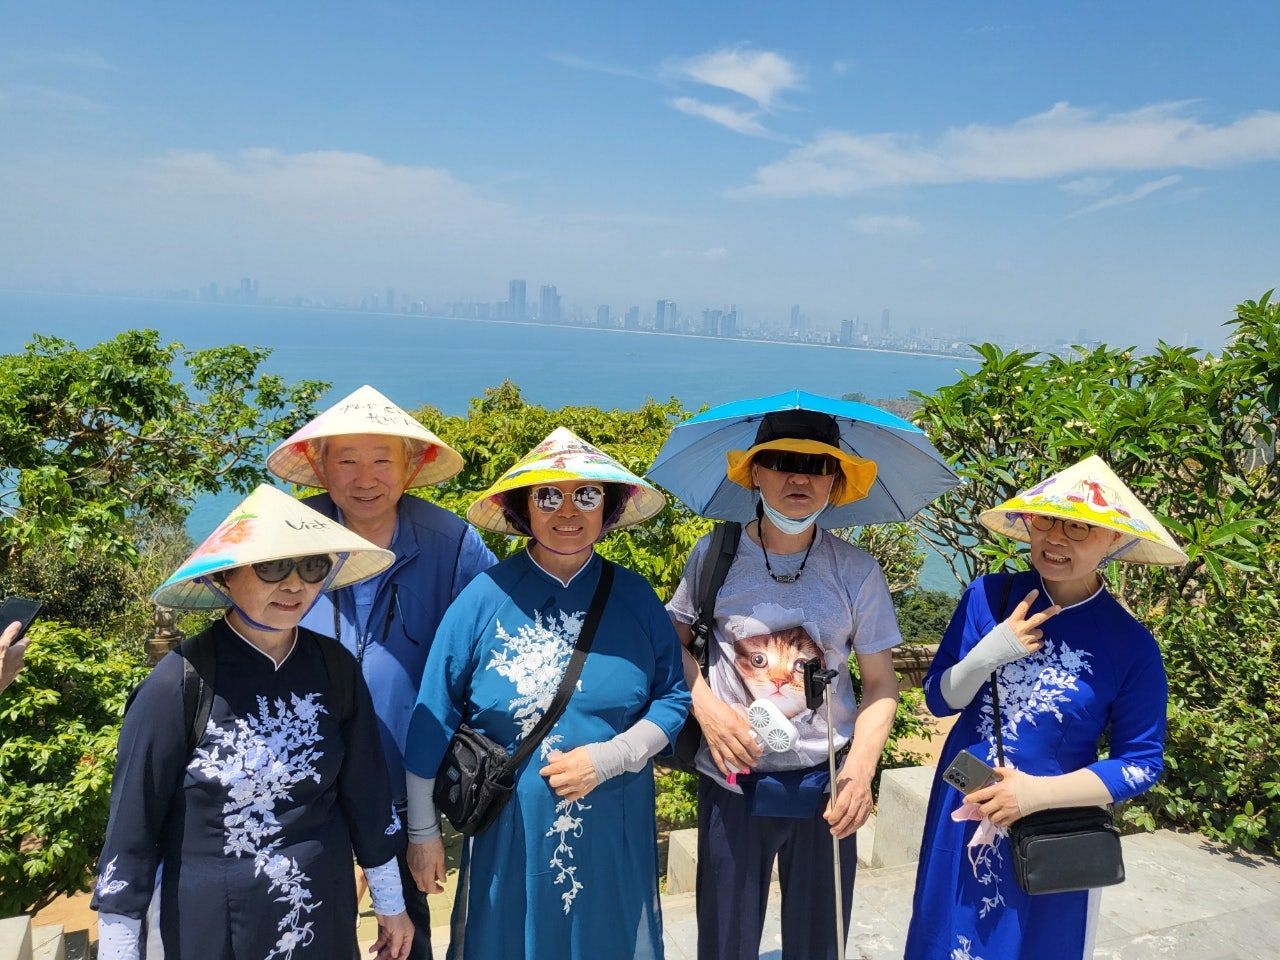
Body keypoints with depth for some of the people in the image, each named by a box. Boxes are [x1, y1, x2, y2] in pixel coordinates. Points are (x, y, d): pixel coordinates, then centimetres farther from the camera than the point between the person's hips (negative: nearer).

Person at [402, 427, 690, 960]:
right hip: (510, 832, -1)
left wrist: (608, 759, -14)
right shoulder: (485, 597, -9)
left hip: (615, 835, 2)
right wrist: (422, 831, -1)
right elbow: (433, 718, -5)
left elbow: (673, 697, 2)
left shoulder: (634, 597, -4)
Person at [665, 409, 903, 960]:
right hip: (732, 778, 0)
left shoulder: (857, 572, -5)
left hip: (826, 785, 1)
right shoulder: (714, 555, -5)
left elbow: (880, 682, 0)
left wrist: (860, 767, -13)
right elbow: (677, 642, 5)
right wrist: (705, 705, -12)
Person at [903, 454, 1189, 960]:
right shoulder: (988, 597, -10)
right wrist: (988, 655, -24)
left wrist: (1038, 792, -19)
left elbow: (1141, 763, -7)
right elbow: (939, 699, -5)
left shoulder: (1132, 646, -13)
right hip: (961, 815, 2)